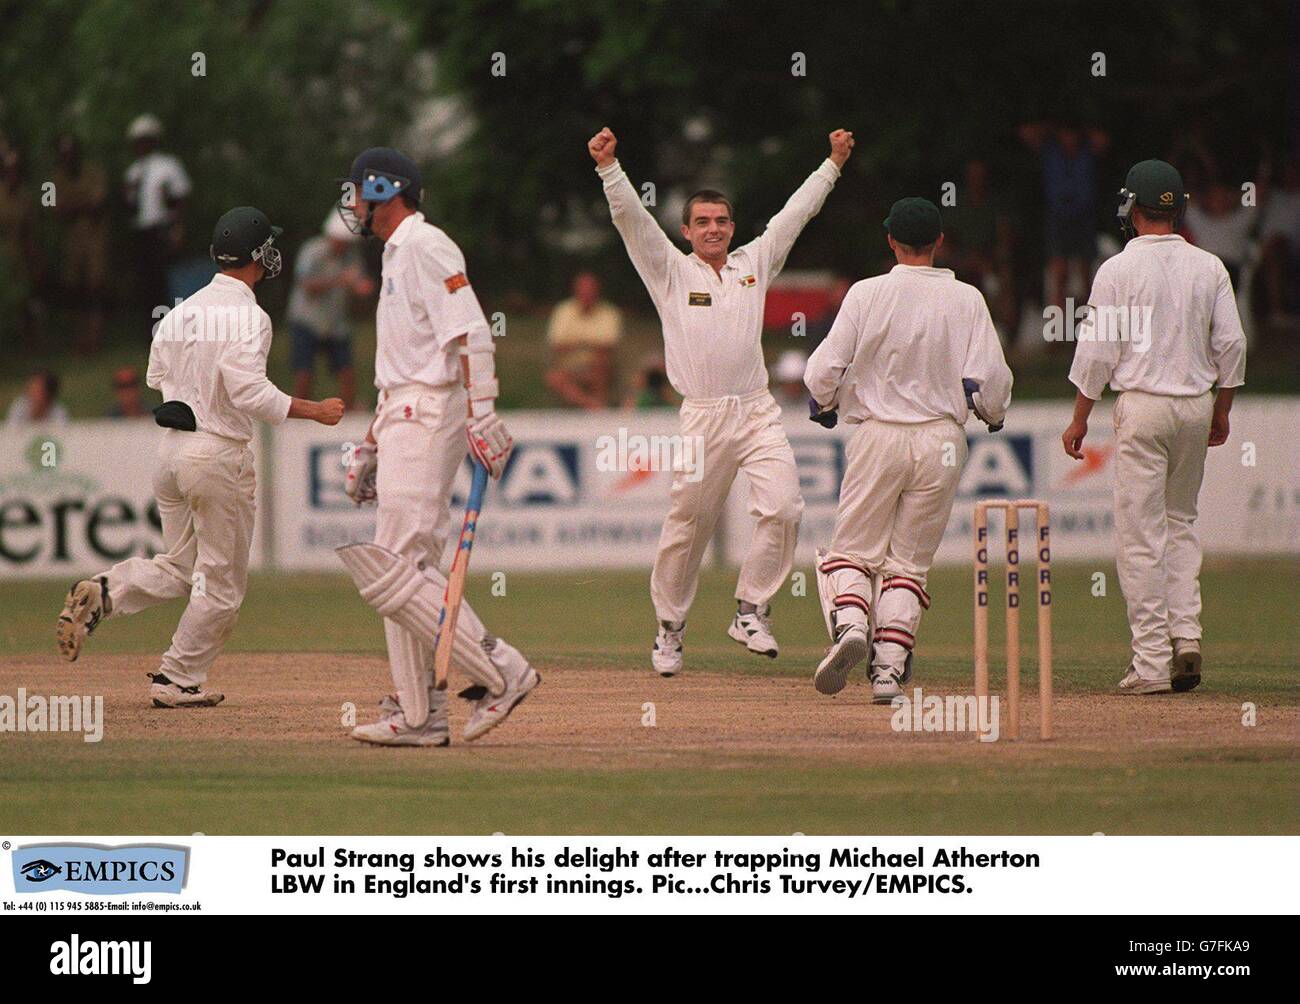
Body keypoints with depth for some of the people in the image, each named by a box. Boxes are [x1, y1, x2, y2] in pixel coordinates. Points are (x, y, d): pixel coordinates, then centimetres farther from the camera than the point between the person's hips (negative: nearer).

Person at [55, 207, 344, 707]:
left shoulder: (181, 311, 9)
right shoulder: (247, 317, -14)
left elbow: (156, 378, 14)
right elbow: (250, 393, -23)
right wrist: (313, 411, -16)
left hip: (169, 448, 7)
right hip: (219, 453, -7)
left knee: (179, 568, 18)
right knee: (222, 580, 6)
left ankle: (103, 592, -7)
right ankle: (178, 680, 8)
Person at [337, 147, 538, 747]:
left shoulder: (424, 246, -10)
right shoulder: (396, 254, 22)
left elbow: (470, 333, -20)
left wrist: (482, 414, -29)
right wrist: (371, 444, 27)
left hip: (429, 417, -10)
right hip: (405, 421, 10)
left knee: (402, 567, -15)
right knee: (405, 567, 7)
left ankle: (500, 671, -12)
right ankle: (419, 714, 7)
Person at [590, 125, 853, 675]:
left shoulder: (754, 263, 15)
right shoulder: (671, 270, 6)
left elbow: (794, 213, 21)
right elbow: (631, 218, -4)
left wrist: (833, 164, 22)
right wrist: (608, 167, -17)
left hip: (759, 414, 2)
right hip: (702, 418, -2)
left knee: (782, 505, -16)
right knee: (688, 524, 0)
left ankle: (751, 612, -3)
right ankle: (670, 627, 15)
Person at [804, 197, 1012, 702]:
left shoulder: (867, 294, -4)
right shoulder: (966, 300, -1)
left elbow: (825, 369, -6)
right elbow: (988, 378, -6)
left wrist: (824, 406, 16)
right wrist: (994, 415, 17)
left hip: (878, 434, -1)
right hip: (942, 441, 1)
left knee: (852, 550, 8)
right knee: (909, 561, 8)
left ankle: (850, 624, -20)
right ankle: (889, 669, -3)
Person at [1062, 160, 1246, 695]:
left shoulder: (1119, 269, -8)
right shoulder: (1210, 268, 4)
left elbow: (1098, 351, -8)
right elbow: (1231, 344, 5)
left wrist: (1079, 420, 1)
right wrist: (1221, 410, 18)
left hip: (1142, 405, -5)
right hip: (1196, 405, 5)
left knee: (1141, 534, -2)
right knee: (1180, 521, 20)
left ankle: (1152, 661, -4)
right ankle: (1186, 635, 6)